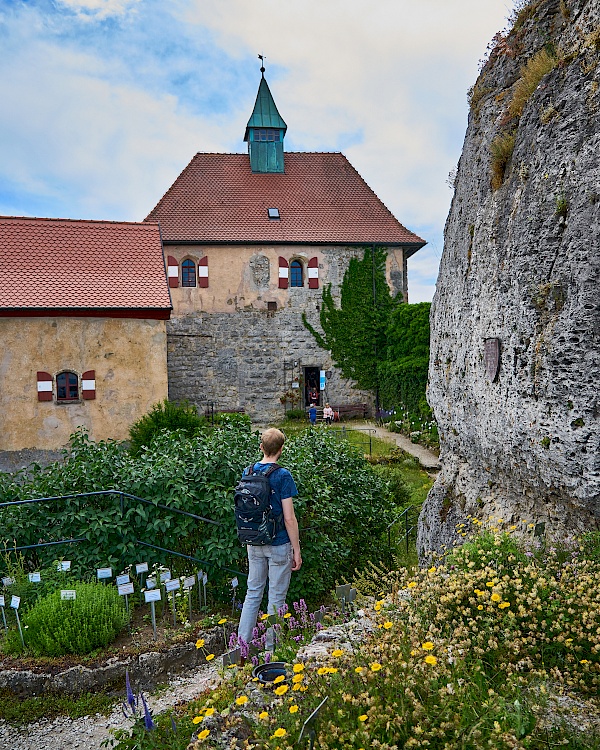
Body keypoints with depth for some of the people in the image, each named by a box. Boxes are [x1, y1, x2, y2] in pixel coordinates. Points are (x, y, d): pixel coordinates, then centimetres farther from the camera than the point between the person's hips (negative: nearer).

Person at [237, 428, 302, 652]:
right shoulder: (282, 476, -16)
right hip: (279, 544, -5)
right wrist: (296, 550, -7)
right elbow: (289, 518, -16)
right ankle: (271, 647, 18)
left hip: (254, 544, 5)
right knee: (276, 597, 8)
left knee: (253, 594, 16)